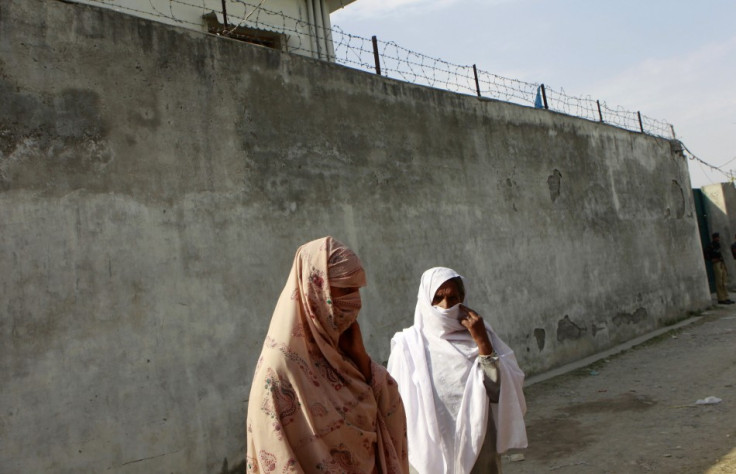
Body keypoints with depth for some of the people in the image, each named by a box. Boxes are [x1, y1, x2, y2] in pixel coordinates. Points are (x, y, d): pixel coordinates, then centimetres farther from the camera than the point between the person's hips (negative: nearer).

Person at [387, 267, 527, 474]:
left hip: (478, 452, 2)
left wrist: (482, 342, -17)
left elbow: (502, 391, -10)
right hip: (430, 454, -1)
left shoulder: (478, 335, -1)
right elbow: (398, 405, 0)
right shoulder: (409, 345, -7)